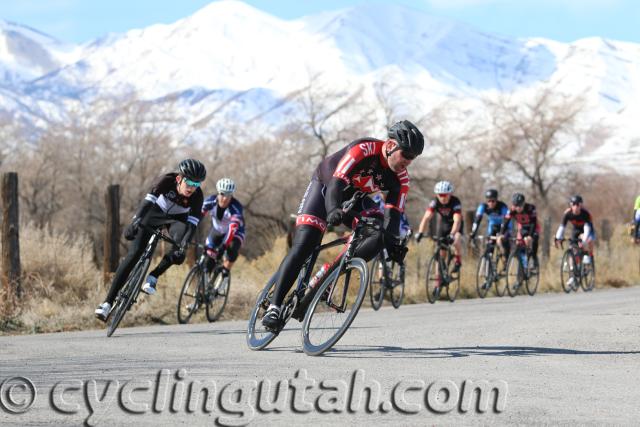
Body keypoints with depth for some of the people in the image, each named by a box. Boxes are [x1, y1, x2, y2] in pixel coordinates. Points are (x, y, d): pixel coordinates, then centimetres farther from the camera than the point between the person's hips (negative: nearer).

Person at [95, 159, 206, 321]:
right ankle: (108, 302, -14)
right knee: (134, 254, -15)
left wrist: (183, 247, -48)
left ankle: (153, 277, -11)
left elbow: (192, 224, -33)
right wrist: (136, 220, -60)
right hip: (156, 212, -1)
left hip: (177, 218, 1)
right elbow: (148, 201, -43)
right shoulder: (167, 181, -32)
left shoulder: (197, 195, -28)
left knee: (178, 248, -33)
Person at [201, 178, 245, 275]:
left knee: (232, 250, -27)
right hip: (217, 231, 3)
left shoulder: (236, 207, -36)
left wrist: (224, 245, -56)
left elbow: (233, 228, -45)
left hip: (234, 232, -3)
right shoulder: (211, 201, -27)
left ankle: (225, 271, -5)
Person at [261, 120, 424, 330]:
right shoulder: (364, 149, -33)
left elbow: (393, 212, -18)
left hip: (353, 198, 6)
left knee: (378, 236, -20)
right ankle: (274, 306, -20)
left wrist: (393, 241, -36)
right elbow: (338, 181, -42)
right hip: (326, 185, -5)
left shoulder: (400, 178, -15)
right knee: (304, 245, -20)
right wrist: (333, 210, -59)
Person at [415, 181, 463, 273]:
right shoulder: (435, 202, -24)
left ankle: (458, 261, -6)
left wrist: (452, 235, -58)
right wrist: (420, 233, -47)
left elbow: (457, 221, -43)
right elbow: (426, 217, -33)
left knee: (456, 241, -33)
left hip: (455, 225, -3)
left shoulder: (455, 202, -32)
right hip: (443, 224, 3)